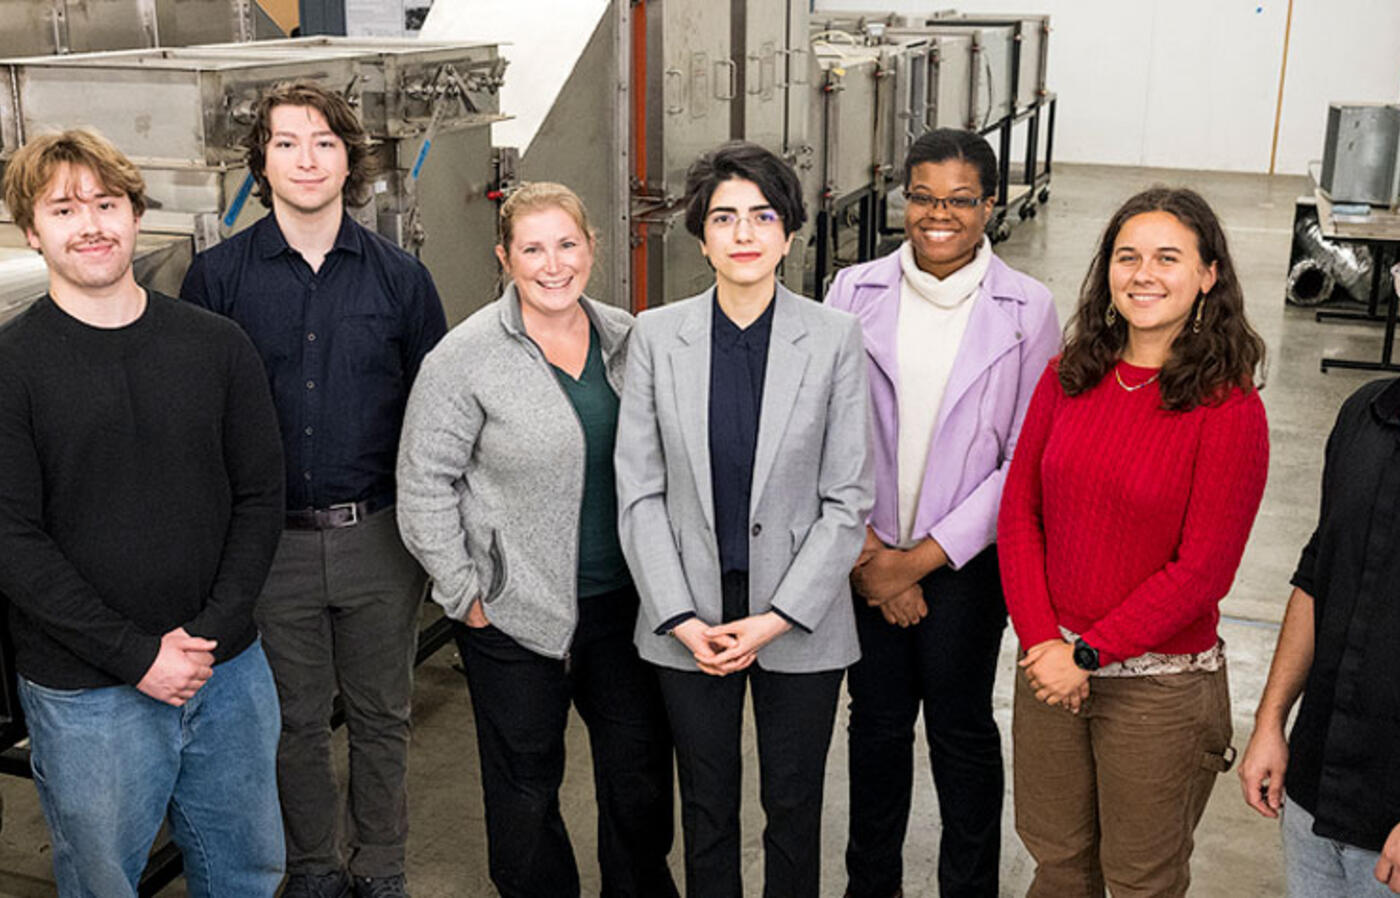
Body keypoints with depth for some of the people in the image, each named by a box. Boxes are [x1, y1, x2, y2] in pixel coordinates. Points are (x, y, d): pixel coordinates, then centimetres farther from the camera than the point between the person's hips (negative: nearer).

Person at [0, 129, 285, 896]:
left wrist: (212, 629, -10)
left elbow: (259, 495, 3)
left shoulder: (217, 345, 2)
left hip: (230, 674, 3)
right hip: (86, 695, -3)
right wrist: (138, 655, -16)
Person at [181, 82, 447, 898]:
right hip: (271, 543, 0)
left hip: (380, 536, 1)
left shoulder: (399, 276, 0)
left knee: (382, 715, 14)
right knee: (296, 718, 14)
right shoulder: (218, 275, -2)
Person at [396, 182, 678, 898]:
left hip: (623, 600, 4)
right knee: (526, 784, 11)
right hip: (516, 613, -4)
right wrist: (464, 593, -9)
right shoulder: (466, 355, -11)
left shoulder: (627, 340, 3)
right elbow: (424, 483, -8)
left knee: (641, 767, 15)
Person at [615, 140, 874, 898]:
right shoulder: (656, 336, -3)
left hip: (799, 621, -1)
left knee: (793, 806, 14)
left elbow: (848, 499, -7)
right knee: (706, 806, 16)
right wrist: (681, 618, -9)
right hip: (690, 621, 1)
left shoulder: (835, 338, -6)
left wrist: (777, 618, -12)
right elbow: (640, 493, -2)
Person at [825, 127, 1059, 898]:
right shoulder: (855, 292, -3)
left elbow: (1027, 460, -9)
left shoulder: (1026, 310, -8)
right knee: (875, 721, 15)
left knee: (961, 728, 12)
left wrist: (922, 558, -12)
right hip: (865, 555, 2)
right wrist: (864, 552, -9)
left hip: (965, 558, -2)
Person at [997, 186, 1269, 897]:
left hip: (1159, 683, -4)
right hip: (1051, 666, 4)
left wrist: (1088, 653, -15)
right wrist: (1041, 640, -9)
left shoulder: (1229, 409, -13)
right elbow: (1019, 511, 1)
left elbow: (1202, 571, -14)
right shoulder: (1069, 377, 1)